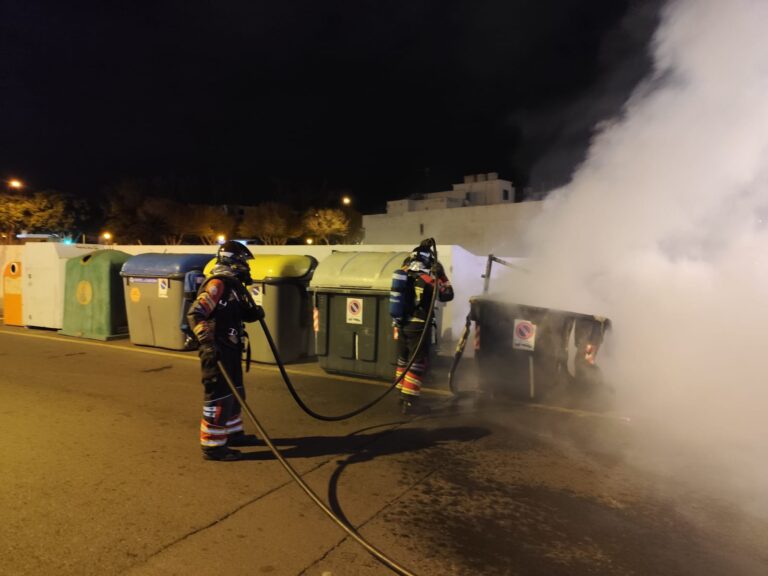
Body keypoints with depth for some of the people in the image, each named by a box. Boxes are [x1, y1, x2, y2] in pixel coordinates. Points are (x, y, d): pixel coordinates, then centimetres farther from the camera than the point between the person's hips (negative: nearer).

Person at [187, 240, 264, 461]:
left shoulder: (233, 284, 13)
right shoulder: (218, 284, -17)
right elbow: (195, 314, -24)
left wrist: (253, 312, 1)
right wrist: (207, 341, -31)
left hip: (230, 348, 10)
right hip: (217, 351, -10)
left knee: (235, 392, 20)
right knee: (219, 397, -4)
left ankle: (232, 433, 34)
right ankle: (212, 445, 7)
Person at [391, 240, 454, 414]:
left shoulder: (403, 273, 3)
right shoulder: (426, 277, -15)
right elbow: (447, 295, -6)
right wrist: (440, 275, -1)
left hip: (401, 324, 7)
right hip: (418, 326, -7)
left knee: (403, 360, 17)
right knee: (417, 363, 1)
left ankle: (403, 395, 29)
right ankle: (409, 401, 2)